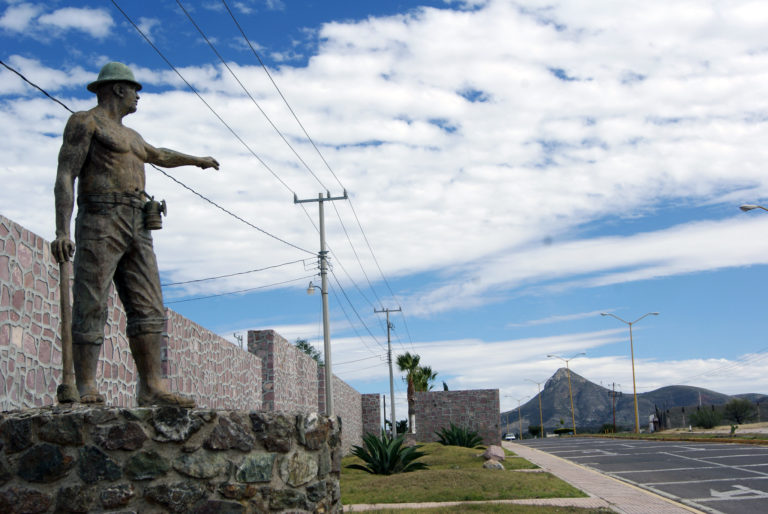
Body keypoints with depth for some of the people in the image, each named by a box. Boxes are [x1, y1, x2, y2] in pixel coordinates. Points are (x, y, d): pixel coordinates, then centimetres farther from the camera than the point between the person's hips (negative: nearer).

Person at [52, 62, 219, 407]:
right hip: (100, 221, -8)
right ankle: (85, 390, -13)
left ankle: (152, 388, -9)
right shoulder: (85, 122, 3)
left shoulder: (130, 136, 29)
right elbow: (65, 176, -7)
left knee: (148, 309, -4)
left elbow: (159, 155, 50)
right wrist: (61, 231, -19)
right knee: (90, 308, -12)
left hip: (136, 228, 8)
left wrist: (196, 160, 65)